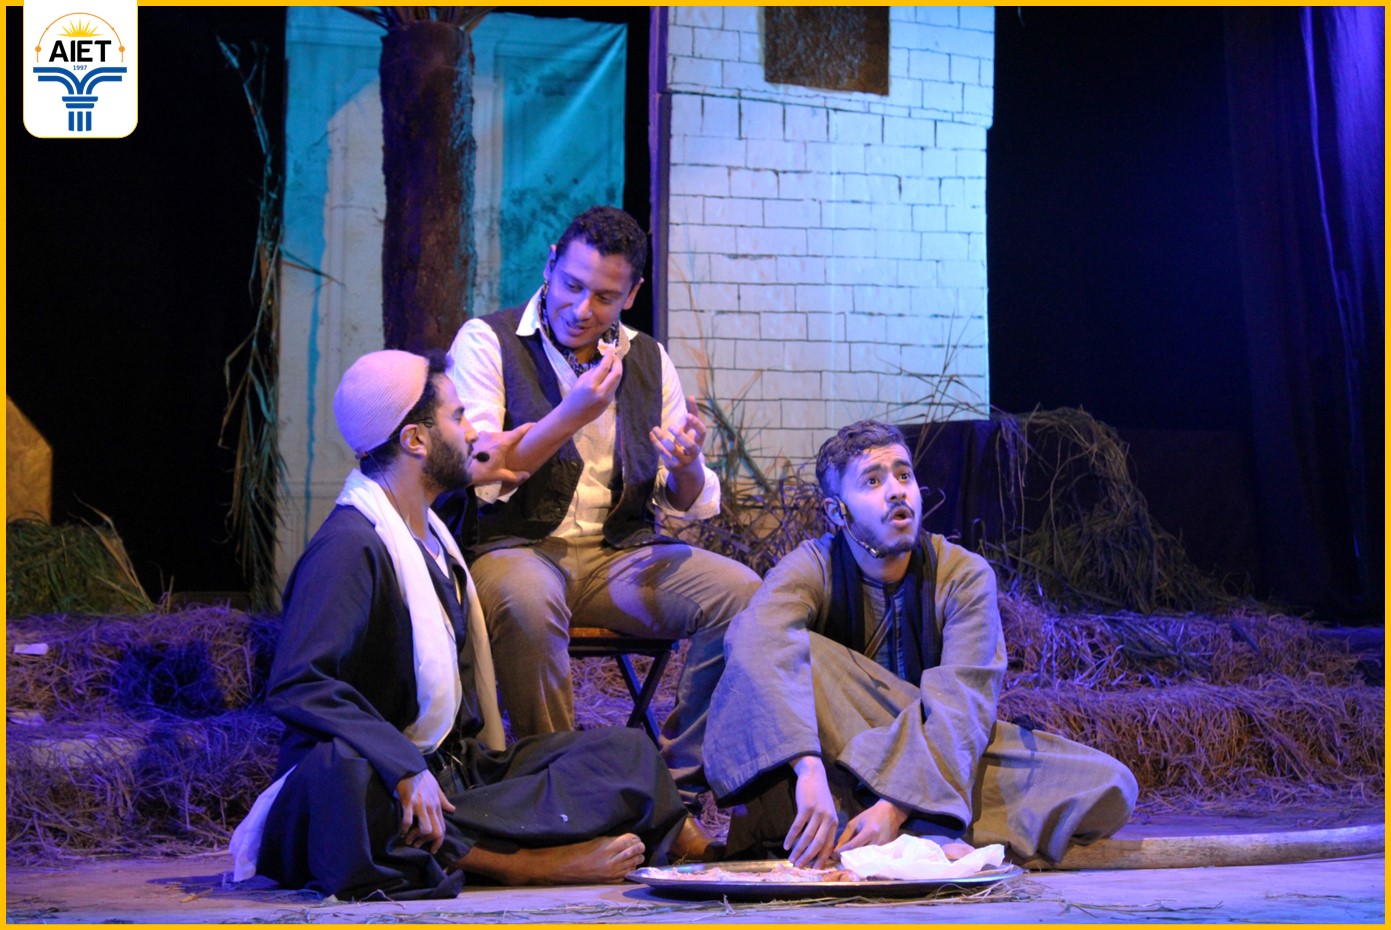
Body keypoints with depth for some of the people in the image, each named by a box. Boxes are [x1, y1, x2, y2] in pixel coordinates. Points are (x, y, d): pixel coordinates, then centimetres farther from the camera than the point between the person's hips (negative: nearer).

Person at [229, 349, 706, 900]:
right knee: (337, 771, -44)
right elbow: (296, 685, -26)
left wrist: (472, 476, 41)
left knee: (627, 752, -2)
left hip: (462, 768, 9)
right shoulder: (349, 547, -14)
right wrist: (405, 770, -36)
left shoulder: (430, 533, 19)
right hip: (382, 784, -9)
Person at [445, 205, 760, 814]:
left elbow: (686, 506, 11)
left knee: (740, 591, -20)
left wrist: (685, 466, -14)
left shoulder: (648, 361, 12)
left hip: (621, 553, 4)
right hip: (515, 547, -4)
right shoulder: (487, 341, -1)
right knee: (527, 600, -39)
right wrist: (570, 416, -23)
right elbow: (475, 478, -13)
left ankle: (683, 783, -10)